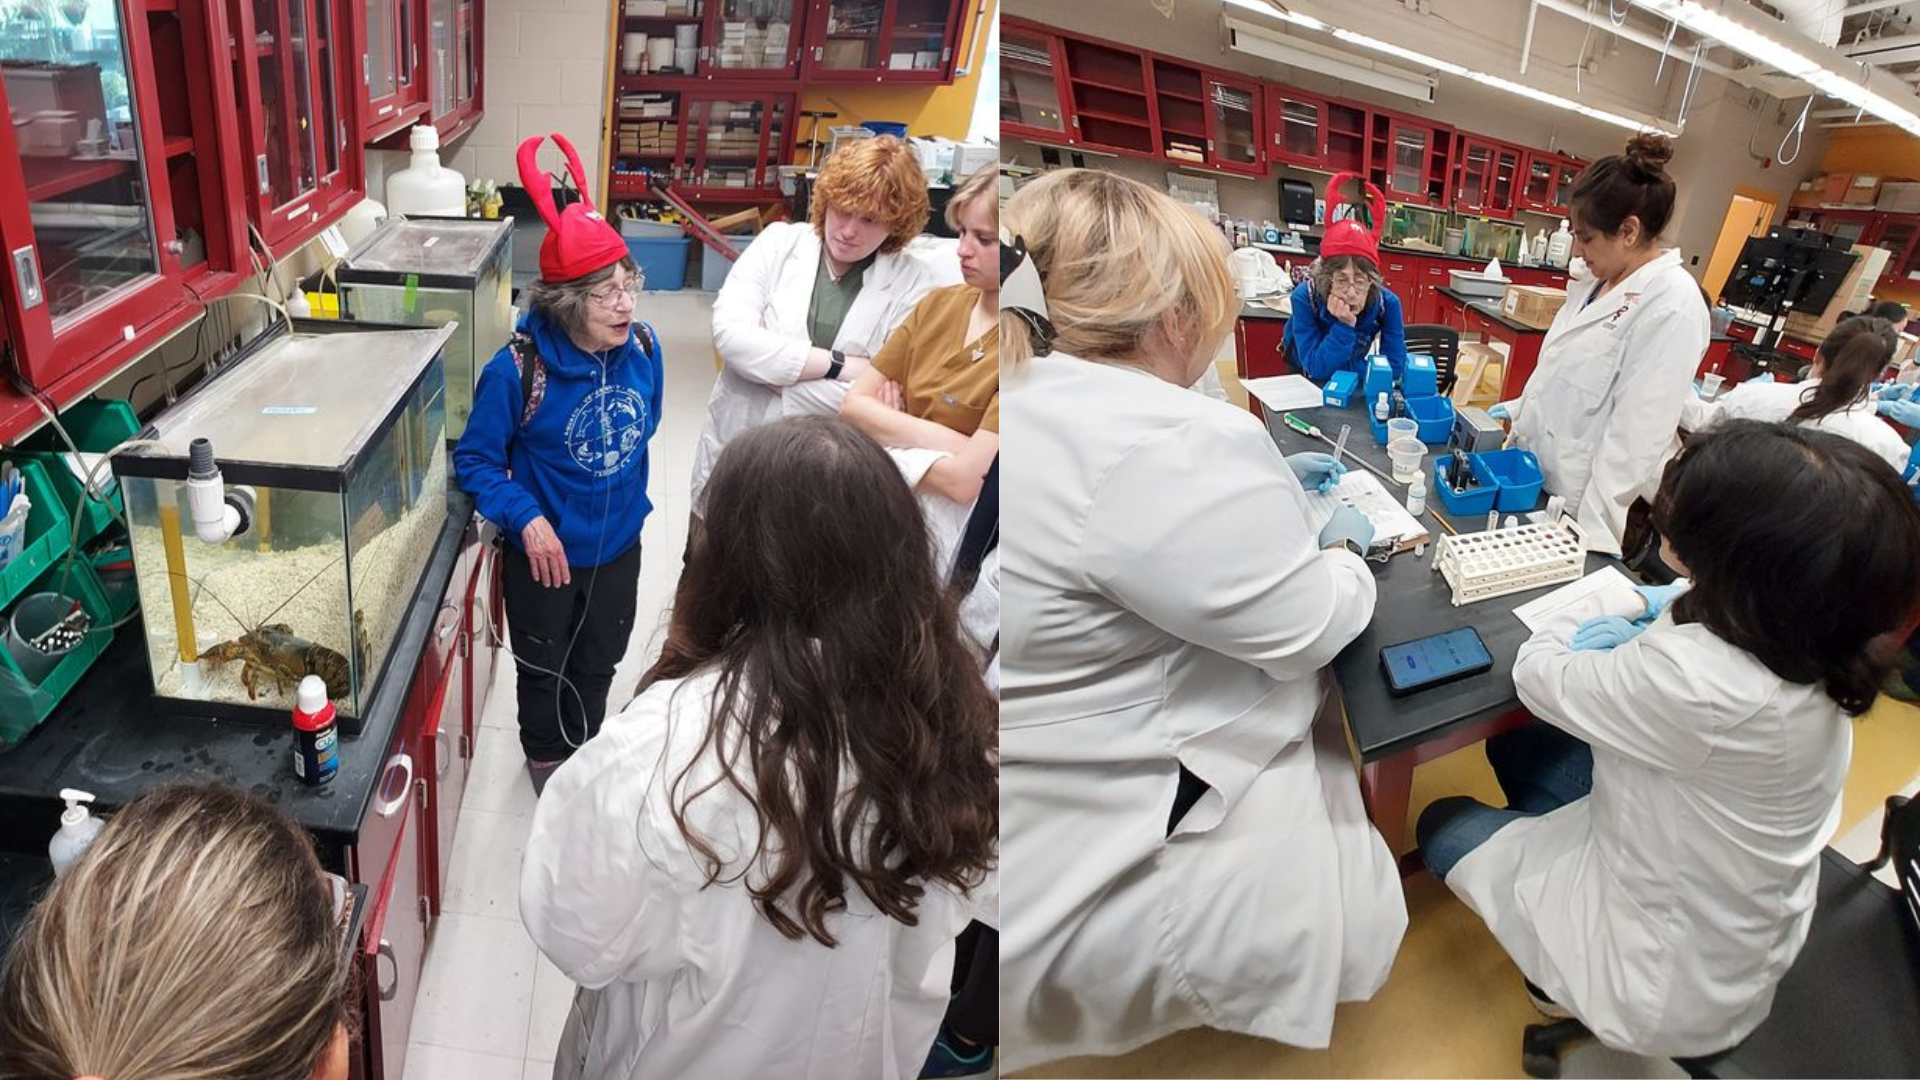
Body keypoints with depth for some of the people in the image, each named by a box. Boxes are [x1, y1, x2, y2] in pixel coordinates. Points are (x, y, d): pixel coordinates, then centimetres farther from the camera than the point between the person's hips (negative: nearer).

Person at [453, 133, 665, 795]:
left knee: (597, 666, 24)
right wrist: (527, 519, -27)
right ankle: (546, 764, 47)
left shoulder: (642, 349, -13)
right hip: (545, 553, -4)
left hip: (618, 546, 4)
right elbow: (476, 460, -16)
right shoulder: (518, 369, -26)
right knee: (544, 671, 20)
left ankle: (584, 758, 50)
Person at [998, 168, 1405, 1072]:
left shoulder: (1040, 403, 0)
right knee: (1355, 914, 9)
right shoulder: (1168, 443, -30)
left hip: (1070, 756, 10)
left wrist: (1264, 486, 19)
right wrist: (1338, 545, 2)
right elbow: (1310, 628, -19)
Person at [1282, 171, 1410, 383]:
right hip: (1303, 381, -1)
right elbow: (1317, 367, -29)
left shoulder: (1387, 302, -21)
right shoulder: (1305, 296, -27)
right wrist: (1344, 325, -39)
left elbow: (1395, 367, -21)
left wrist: (1338, 369, -23)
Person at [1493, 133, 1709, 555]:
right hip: (1536, 478, 8)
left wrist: (1591, 532, -23)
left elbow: (1637, 434, -23)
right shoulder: (1601, 282, 6)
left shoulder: (1673, 305, -20)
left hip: (1578, 503, -8)